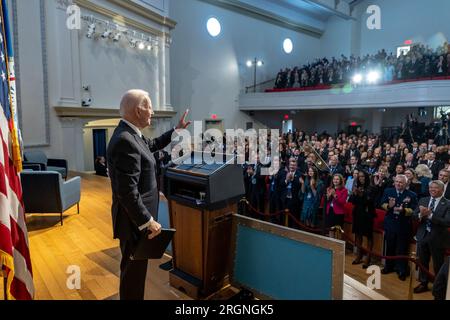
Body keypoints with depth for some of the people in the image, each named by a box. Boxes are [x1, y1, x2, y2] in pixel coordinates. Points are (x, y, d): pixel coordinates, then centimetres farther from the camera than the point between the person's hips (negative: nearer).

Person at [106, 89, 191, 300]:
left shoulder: (130, 133, 5)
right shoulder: (125, 141, -26)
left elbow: (152, 145, 25)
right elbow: (128, 192, -29)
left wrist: (177, 130, 26)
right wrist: (148, 221, -23)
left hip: (138, 216, 10)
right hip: (135, 220, -10)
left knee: (135, 268, 26)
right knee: (133, 270, 10)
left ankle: (132, 296, 44)